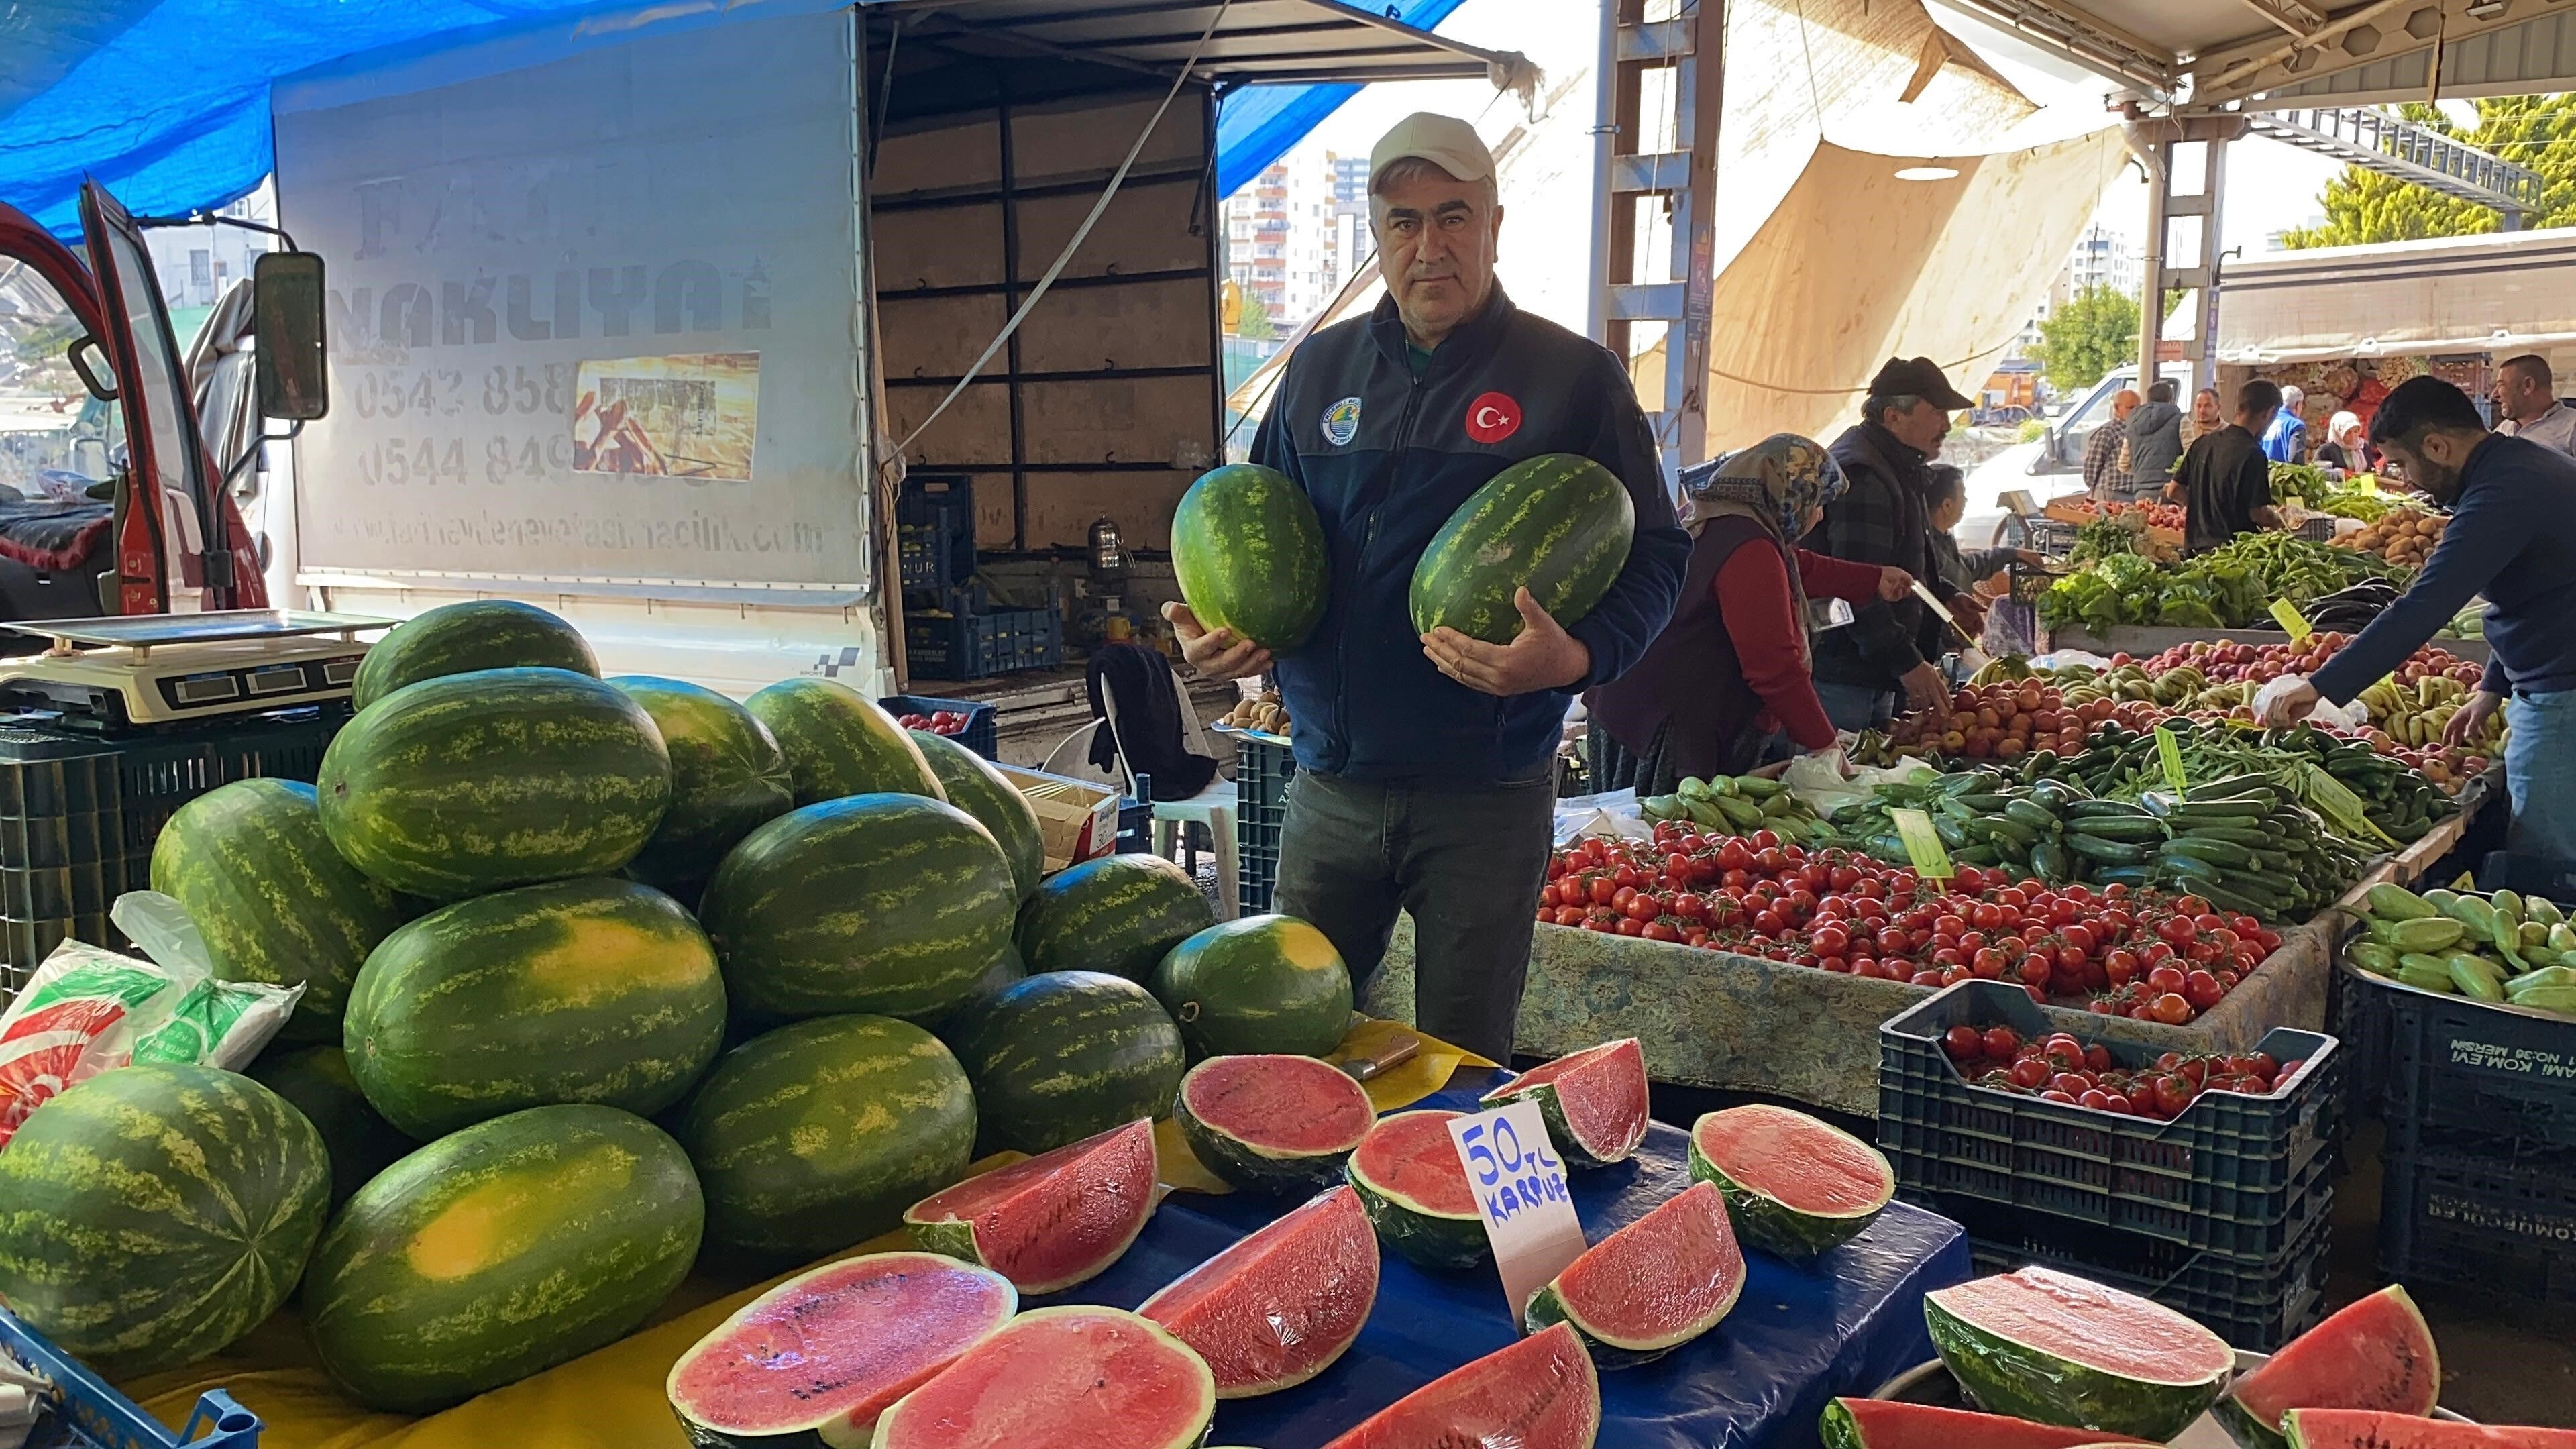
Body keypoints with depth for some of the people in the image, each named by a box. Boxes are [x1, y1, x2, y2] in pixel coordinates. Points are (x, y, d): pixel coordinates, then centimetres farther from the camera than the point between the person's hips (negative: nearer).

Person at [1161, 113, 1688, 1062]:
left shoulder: (1573, 377, -3)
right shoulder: (1320, 369, 9)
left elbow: (1654, 554, -4)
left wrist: (1578, 656, -23)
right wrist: (1212, 627, 0)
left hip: (1487, 799, -3)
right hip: (1330, 789, 4)